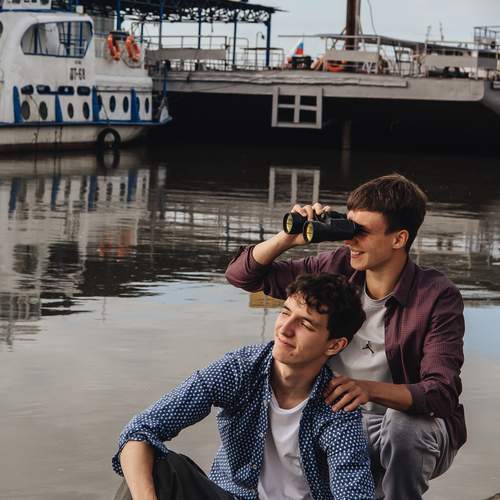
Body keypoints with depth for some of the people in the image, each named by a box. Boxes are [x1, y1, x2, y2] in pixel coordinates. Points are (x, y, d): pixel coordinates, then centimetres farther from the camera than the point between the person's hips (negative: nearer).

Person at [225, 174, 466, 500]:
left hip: (417, 428, -4)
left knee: (402, 425, -39)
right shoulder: (337, 268, -3)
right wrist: (288, 238, -17)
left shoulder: (437, 297, -16)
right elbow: (242, 275, 3)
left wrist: (370, 389, -44)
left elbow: (442, 394, -26)